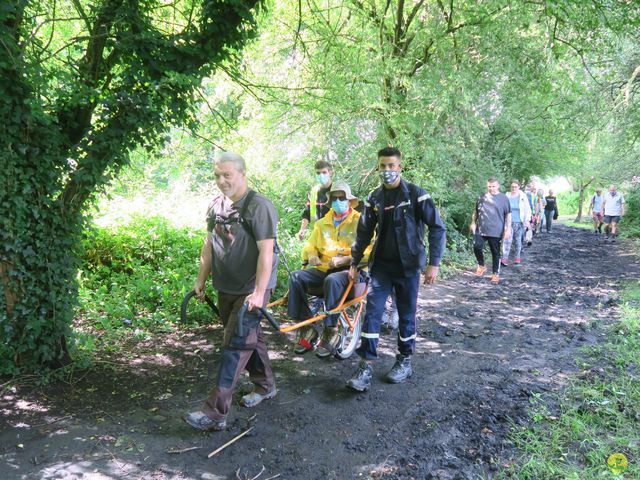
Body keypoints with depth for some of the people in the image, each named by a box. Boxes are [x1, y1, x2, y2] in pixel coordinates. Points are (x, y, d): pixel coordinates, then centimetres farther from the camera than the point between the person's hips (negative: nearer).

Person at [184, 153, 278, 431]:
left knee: (235, 346, -7)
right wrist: (201, 280, 14)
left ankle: (215, 413, -3)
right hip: (226, 288, 7)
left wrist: (259, 292, -25)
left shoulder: (259, 207, -17)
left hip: (251, 290, -7)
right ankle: (265, 386, 37)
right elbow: (209, 244, 14)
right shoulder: (216, 205, 7)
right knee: (250, 338, 19)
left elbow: (266, 252, -21)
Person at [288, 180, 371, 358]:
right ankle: (307, 328, -16)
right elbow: (310, 245, 22)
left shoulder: (360, 222, 3)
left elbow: (369, 251, -7)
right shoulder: (322, 223, 19)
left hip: (348, 270, -5)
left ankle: (331, 332, -26)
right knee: (296, 277, -21)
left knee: (332, 280, -39)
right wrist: (312, 255, -3)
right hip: (323, 269, 5)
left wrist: (346, 259, -21)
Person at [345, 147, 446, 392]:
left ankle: (405, 362, 25)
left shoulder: (415, 194, -8)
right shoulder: (374, 197, 5)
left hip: (407, 266, -3)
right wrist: (354, 262, 13)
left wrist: (434, 263, -15)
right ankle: (366, 367, 1)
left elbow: (437, 227, -9)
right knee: (372, 312, -4)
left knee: (406, 315, 8)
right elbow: (364, 232, 13)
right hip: (381, 265, 3)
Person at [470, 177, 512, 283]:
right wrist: (473, 223, 8)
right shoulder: (482, 197, 9)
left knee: (495, 253, 5)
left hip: (496, 231, -3)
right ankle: (481, 266, 17)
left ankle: (495, 273, 16)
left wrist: (508, 228, -8)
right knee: (477, 247, -7)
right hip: (480, 230, 3)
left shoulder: (503, 198, 0)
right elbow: (475, 211, 19)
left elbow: (508, 215, -1)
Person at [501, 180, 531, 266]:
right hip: (509, 222, -1)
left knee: (518, 241, 8)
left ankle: (517, 258, 19)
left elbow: (527, 210, 4)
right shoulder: (507, 196, 2)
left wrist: (527, 220, -5)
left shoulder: (523, 197, 1)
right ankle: (504, 259, -13)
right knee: (507, 240, -11)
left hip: (519, 223, 1)